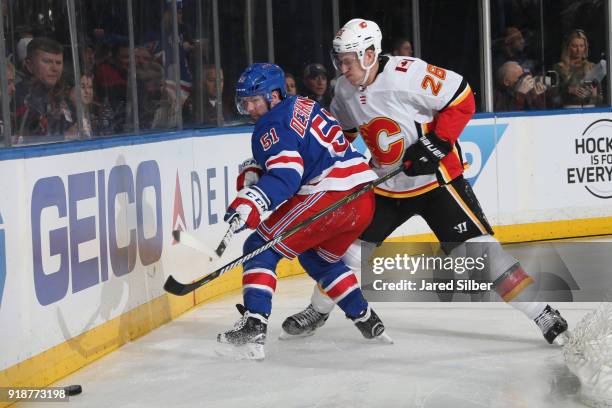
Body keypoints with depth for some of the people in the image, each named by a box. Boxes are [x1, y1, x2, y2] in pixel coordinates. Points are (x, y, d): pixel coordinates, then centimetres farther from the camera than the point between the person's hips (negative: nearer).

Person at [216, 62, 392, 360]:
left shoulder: (273, 125, -6)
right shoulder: (301, 106, 23)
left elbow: (286, 175, -21)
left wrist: (252, 203, -33)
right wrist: (252, 173, 16)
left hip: (329, 197, -10)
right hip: (364, 199, 10)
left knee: (261, 248, -4)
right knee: (319, 258, 32)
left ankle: (253, 326, -18)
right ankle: (367, 321, 30)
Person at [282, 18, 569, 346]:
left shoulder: (408, 73, -23)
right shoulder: (345, 90, 1)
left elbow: (462, 99, -19)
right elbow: (340, 129, 20)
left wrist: (436, 144, -23)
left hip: (436, 178, -7)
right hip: (386, 186, 7)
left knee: (475, 246, -14)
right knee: (348, 243, 8)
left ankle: (539, 313, -8)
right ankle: (317, 311, 30)